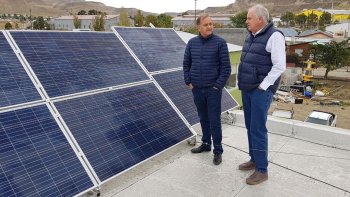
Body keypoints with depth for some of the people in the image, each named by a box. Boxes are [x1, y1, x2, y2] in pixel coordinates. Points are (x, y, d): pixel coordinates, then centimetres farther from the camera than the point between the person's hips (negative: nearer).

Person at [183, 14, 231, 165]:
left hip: (213, 89, -4)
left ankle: (218, 150, 13)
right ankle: (206, 144, 31)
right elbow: (186, 64, 11)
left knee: (214, 120, 1)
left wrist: (218, 86, -11)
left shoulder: (220, 43, -7)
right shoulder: (192, 43, 5)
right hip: (196, 89, 4)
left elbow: (226, 67, -8)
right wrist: (188, 82, 4)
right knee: (203, 118, 16)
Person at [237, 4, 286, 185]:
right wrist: (243, 84, 13)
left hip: (261, 90, -8)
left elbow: (279, 66, -19)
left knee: (257, 129, -6)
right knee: (250, 127, 14)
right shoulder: (251, 37, 13)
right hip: (247, 89, 9)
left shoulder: (274, 36, -13)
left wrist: (262, 87, -18)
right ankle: (254, 160, 28)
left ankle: (262, 170, 6)